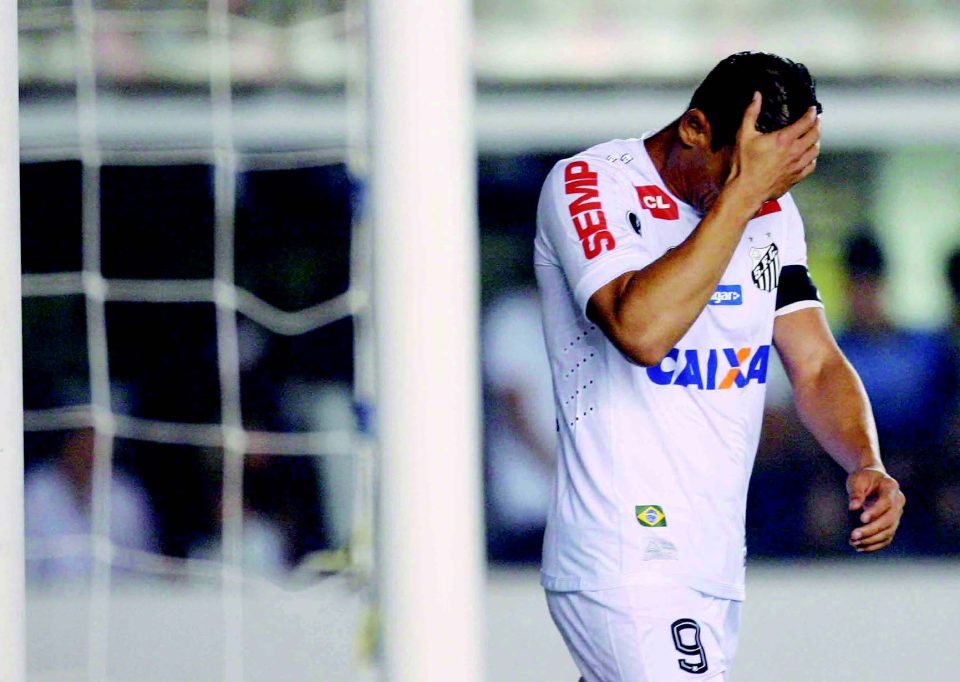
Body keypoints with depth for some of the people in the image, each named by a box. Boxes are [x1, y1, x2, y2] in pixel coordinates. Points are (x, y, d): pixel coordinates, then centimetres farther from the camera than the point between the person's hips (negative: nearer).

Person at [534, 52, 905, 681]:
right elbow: (641, 331, -26)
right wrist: (742, 192, -23)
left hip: (716, 568, 7)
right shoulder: (587, 185, -10)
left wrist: (865, 465, -7)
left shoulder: (771, 212, 11)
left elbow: (815, 364, 13)